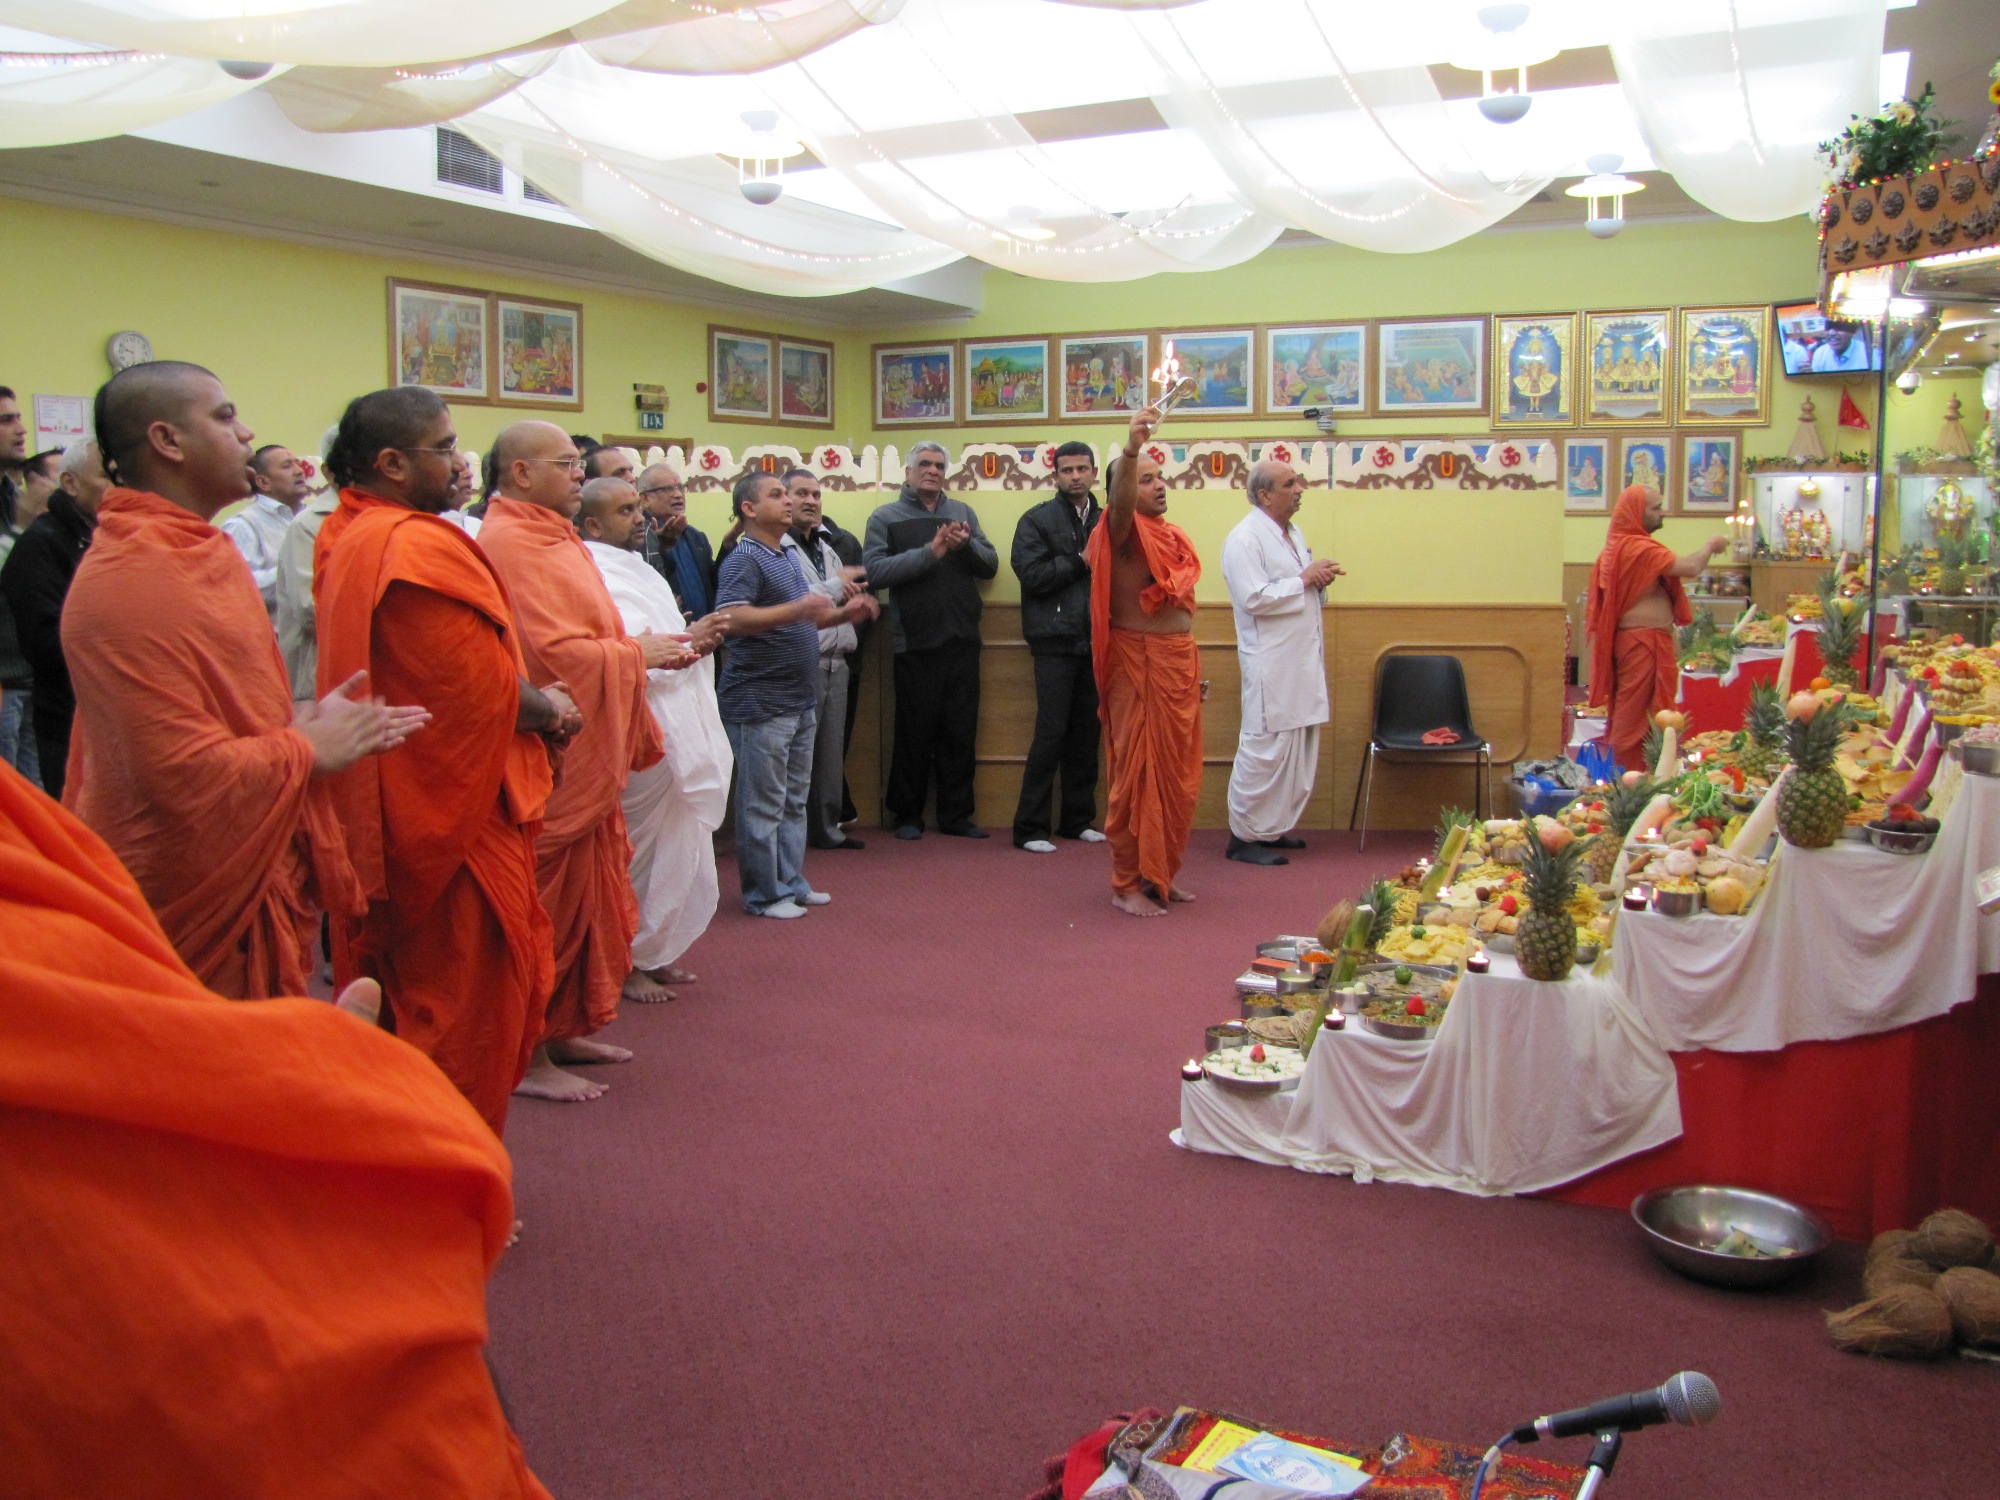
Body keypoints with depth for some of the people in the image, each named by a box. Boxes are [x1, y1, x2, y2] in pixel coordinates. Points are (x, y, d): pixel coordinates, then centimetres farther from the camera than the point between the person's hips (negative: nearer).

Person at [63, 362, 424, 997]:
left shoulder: (199, 552, 11)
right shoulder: (131, 579, -21)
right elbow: (186, 770, -26)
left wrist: (320, 723, 2)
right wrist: (310, 747, -13)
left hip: (255, 876, 9)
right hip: (196, 902, -9)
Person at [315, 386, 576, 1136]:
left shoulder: (345, 535, 9)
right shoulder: (420, 547, -21)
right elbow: (487, 688, -21)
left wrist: (528, 697, 1)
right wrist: (546, 709, -1)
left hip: (382, 813, 10)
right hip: (454, 813, -10)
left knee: (399, 995, 20)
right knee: (464, 1001, 3)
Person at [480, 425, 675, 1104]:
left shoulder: (554, 538, 15)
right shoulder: (509, 543, -17)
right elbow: (553, 652, -23)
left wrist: (652, 648, 6)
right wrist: (636, 653, -11)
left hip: (588, 757, 10)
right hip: (549, 760, -10)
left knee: (588, 895, 16)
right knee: (546, 903, -2)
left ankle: (565, 1028, 27)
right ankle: (528, 1055, 9)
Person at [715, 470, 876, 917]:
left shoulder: (790, 557, 16)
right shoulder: (744, 559, -12)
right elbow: (732, 619, -26)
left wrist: (844, 613, 9)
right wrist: (797, 609, -32)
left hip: (798, 700, 9)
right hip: (760, 703, -9)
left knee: (794, 801, 15)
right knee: (764, 804, -1)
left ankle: (791, 883, 26)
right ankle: (764, 895, 9)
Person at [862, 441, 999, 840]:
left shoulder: (962, 512, 15)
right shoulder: (886, 517, 4)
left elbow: (990, 565, 10)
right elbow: (875, 571, -11)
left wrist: (966, 545, -10)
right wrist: (931, 551, -17)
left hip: (962, 642, 3)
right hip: (916, 643, -3)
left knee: (960, 732, 7)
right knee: (914, 734, 3)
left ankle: (956, 815, 16)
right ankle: (908, 815, 16)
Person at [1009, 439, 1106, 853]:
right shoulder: (1037, 520, 0)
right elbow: (1032, 574, -11)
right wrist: (1081, 562, -11)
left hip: (1095, 643, 5)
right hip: (1056, 643, -5)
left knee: (1086, 733, 9)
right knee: (1051, 733, -7)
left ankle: (1077, 820, 19)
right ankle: (1030, 828, -1)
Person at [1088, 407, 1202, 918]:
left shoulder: (1171, 535, 15)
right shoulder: (1123, 532, -8)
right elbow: (1120, 502, -32)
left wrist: (1194, 668, 21)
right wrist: (1131, 448, -49)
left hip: (1178, 662, 8)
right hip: (1138, 664, -8)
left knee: (1177, 776, 11)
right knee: (1138, 772, -4)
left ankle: (1160, 874, 23)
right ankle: (1127, 885, 4)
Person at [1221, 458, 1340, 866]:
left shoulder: (1292, 533, 17)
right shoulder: (1244, 538, -13)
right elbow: (1254, 598, -22)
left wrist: (1321, 577, 4)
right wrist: (1303, 580, -16)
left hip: (1303, 657, 9)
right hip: (1270, 662, -9)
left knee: (1300, 746, 12)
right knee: (1266, 748, -6)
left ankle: (1275, 826, 23)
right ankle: (1244, 836, 3)